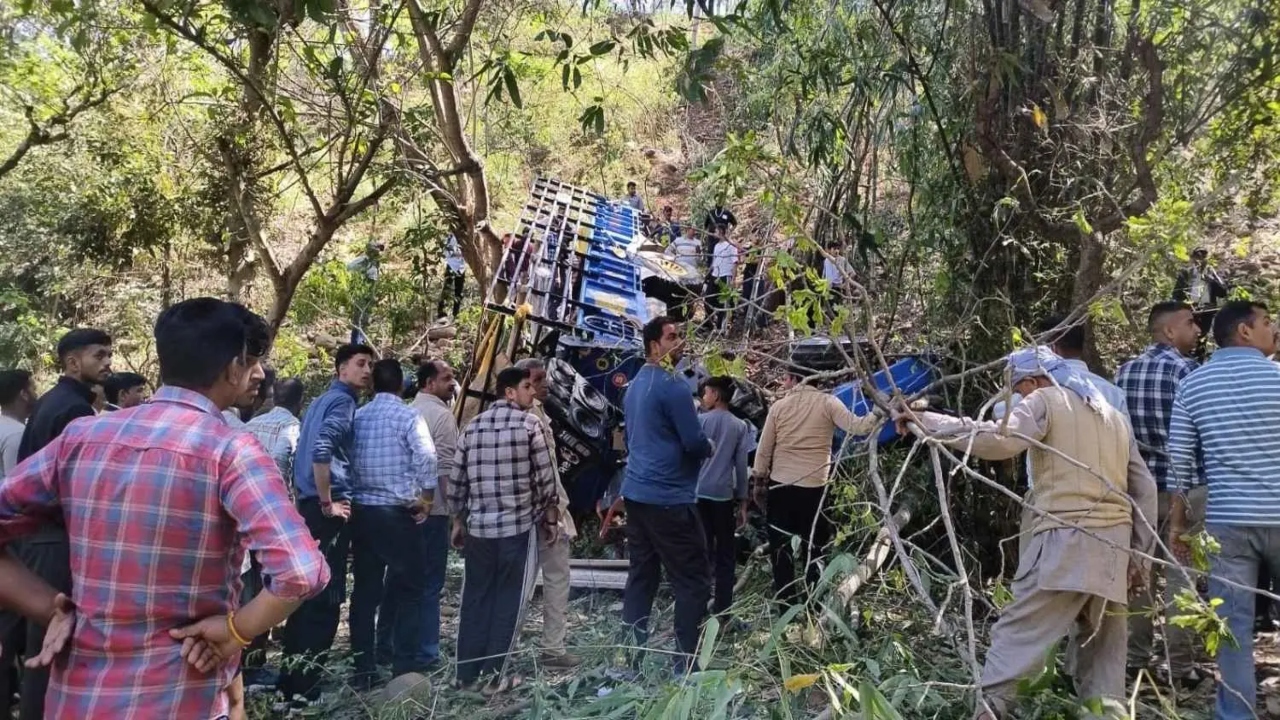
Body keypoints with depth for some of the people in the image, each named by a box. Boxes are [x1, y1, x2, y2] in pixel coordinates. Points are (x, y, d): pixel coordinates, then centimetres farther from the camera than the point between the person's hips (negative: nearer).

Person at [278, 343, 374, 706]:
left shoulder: (321, 401, 18)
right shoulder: (342, 401, -11)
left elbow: (307, 450, 21)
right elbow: (321, 451, -25)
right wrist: (327, 503, -17)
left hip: (309, 505, 10)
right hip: (328, 510, -10)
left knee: (307, 593, 14)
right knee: (326, 597, -4)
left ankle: (291, 679, 21)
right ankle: (305, 687, 0)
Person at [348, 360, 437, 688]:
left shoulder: (357, 417, 6)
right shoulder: (408, 416, -7)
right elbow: (427, 458, -18)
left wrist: (354, 494, 14)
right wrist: (426, 499, -6)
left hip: (362, 511, 5)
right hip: (398, 513, -4)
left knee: (365, 591, 9)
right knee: (408, 592, 4)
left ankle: (364, 670, 13)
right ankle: (404, 669, 2)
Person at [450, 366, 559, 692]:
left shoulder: (472, 427, 8)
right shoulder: (529, 424, -6)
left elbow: (457, 481, 10)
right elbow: (545, 477, -5)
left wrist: (458, 521, 20)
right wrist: (550, 519, 6)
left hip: (478, 526, 5)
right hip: (520, 526, -5)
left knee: (475, 599, 11)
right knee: (508, 601, 4)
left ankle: (466, 673, 17)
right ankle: (494, 675, 7)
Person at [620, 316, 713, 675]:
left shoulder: (635, 385, 15)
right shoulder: (671, 384, -14)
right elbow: (695, 442, -17)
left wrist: (698, 445, 19)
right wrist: (708, 446, 7)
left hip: (636, 492, 9)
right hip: (669, 497, -9)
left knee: (641, 576, 11)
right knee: (693, 581, -3)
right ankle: (685, 665, -2)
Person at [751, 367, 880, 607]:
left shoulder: (779, 406, 1)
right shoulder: (827, 402, -2)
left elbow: (764, 448, 4)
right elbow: (856, 427, -14)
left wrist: (759, 482, 12)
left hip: (780, 485, 0)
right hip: (814, 487, 0)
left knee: (781, 548, 8)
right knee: (813, 549, 9)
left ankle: (786, 605, 8)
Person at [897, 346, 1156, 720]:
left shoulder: (1045, 401, 2)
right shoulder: (1113, 415, 24)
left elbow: (999, 440, -17)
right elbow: (1144, 488, 22)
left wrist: (927, 422, -14)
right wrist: (1139, 554, 23)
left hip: (1067, 541, -7)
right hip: (1113, 546, 7)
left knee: (1016, 635, -6)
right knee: (1103, 649, 12)